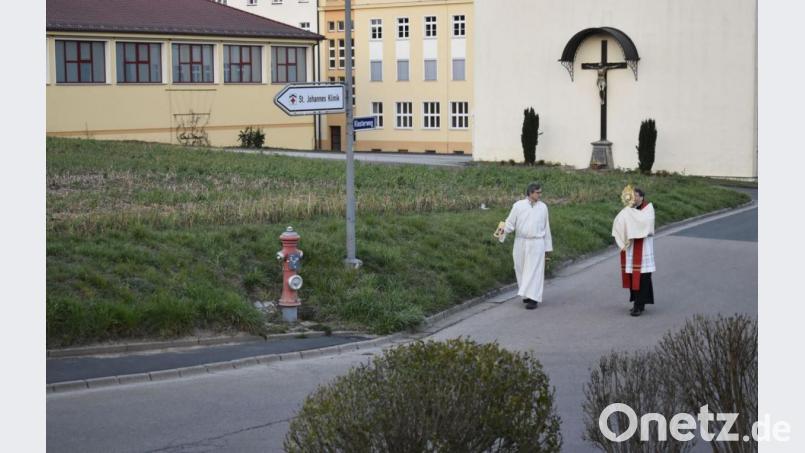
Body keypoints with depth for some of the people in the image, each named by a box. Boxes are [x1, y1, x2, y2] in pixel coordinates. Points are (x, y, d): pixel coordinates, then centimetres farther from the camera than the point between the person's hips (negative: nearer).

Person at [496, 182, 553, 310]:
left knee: (534, 271, -8)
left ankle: (533, 298, -9)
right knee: (522, 270, 8)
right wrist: (503, 229, -27)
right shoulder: (518, 206, -3)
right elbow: (510, 222, -4)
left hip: (536, 244, -1)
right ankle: (527, 293, 26)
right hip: (521, 243, 1)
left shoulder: (543, 207, 2)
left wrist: (547, 246, 10)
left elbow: (546, 227, 9)